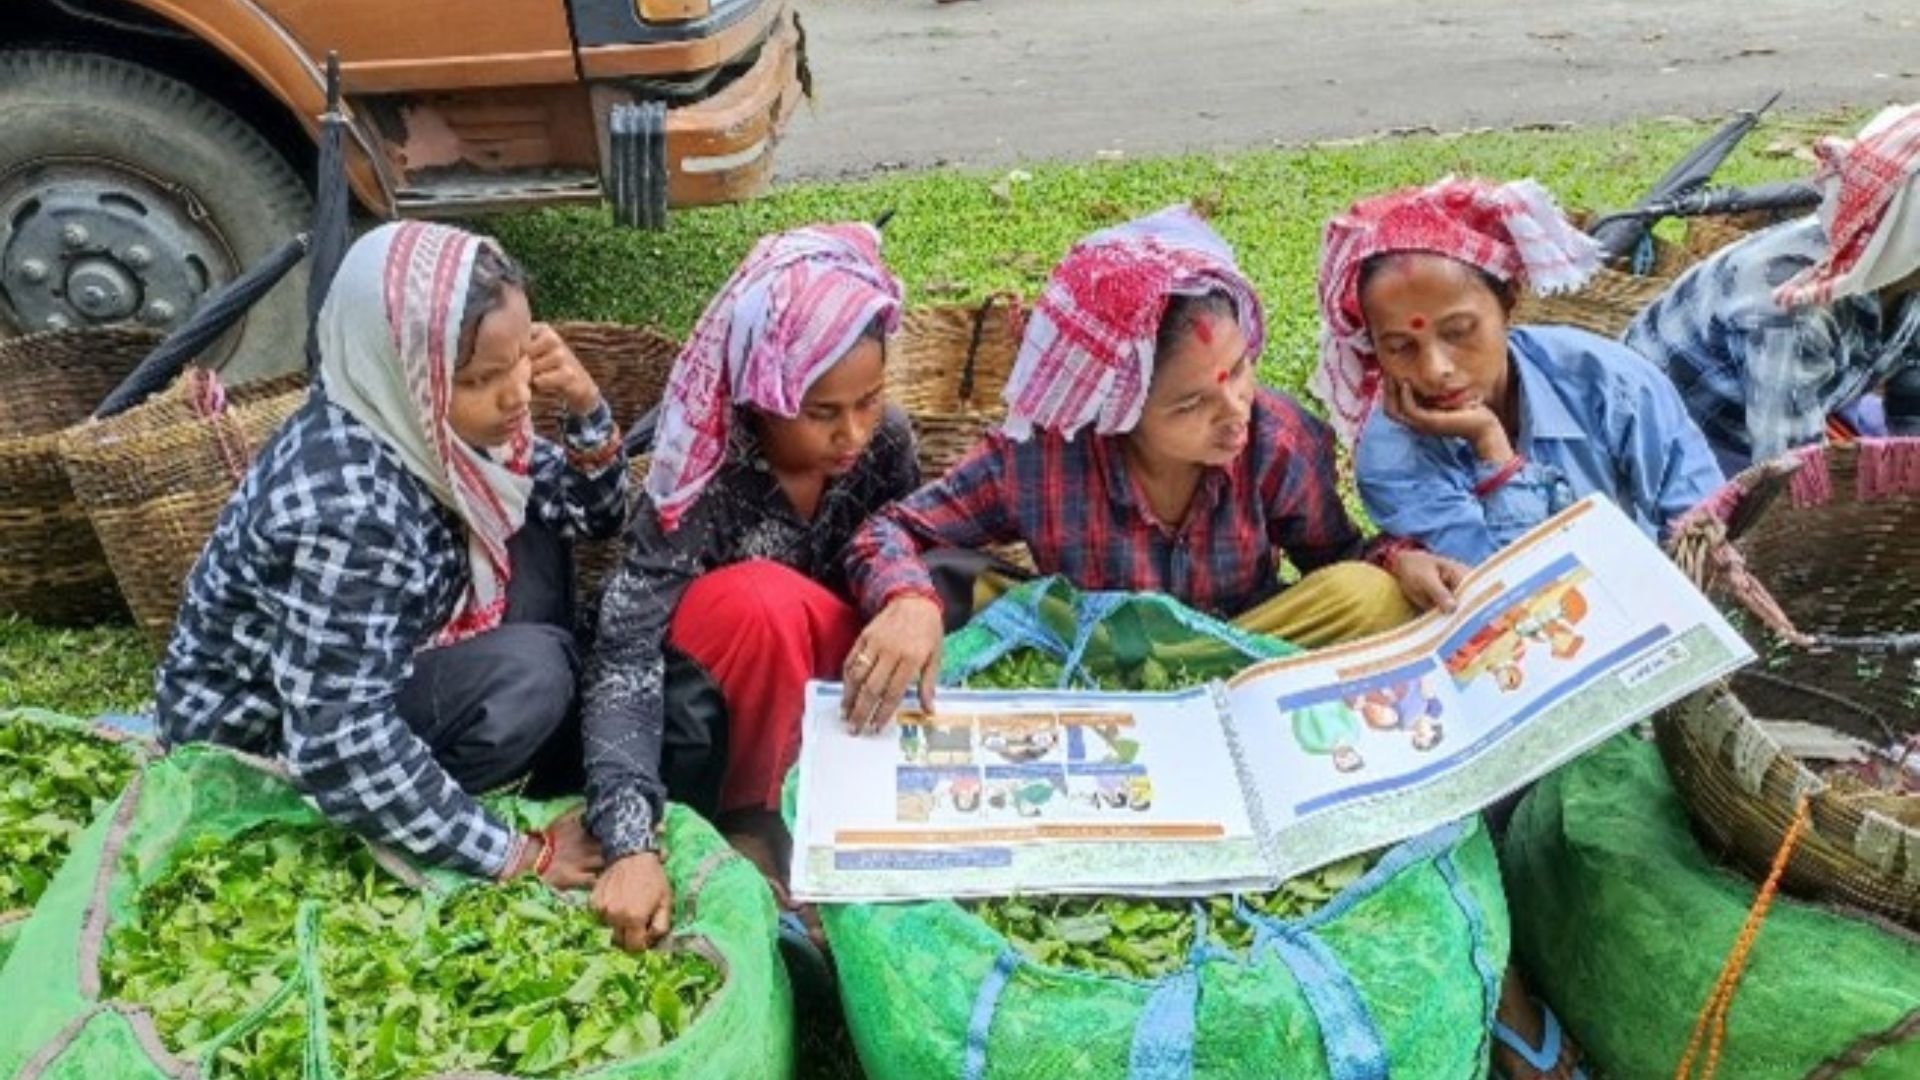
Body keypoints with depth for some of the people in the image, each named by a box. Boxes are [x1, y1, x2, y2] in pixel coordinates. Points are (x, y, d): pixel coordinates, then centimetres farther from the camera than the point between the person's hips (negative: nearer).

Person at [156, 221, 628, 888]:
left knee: (528, 536, -6)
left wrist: (585, 407, -19)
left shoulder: (428, 421, -12)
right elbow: (341, 750, -35)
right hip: (263, 739, -8)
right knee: (527, 675, -28)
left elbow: (595, 512, 2)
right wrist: (517, 857, -28)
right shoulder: (345, 508, -35)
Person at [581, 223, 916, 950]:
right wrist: (633, 845, -47)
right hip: (711, 705, -4)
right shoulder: (707, 478, -30)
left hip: (827, 682, 4)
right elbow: (624, 656, -35)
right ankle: (746, 815, -14)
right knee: (763, 600, -36)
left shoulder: (885, 442, -18)